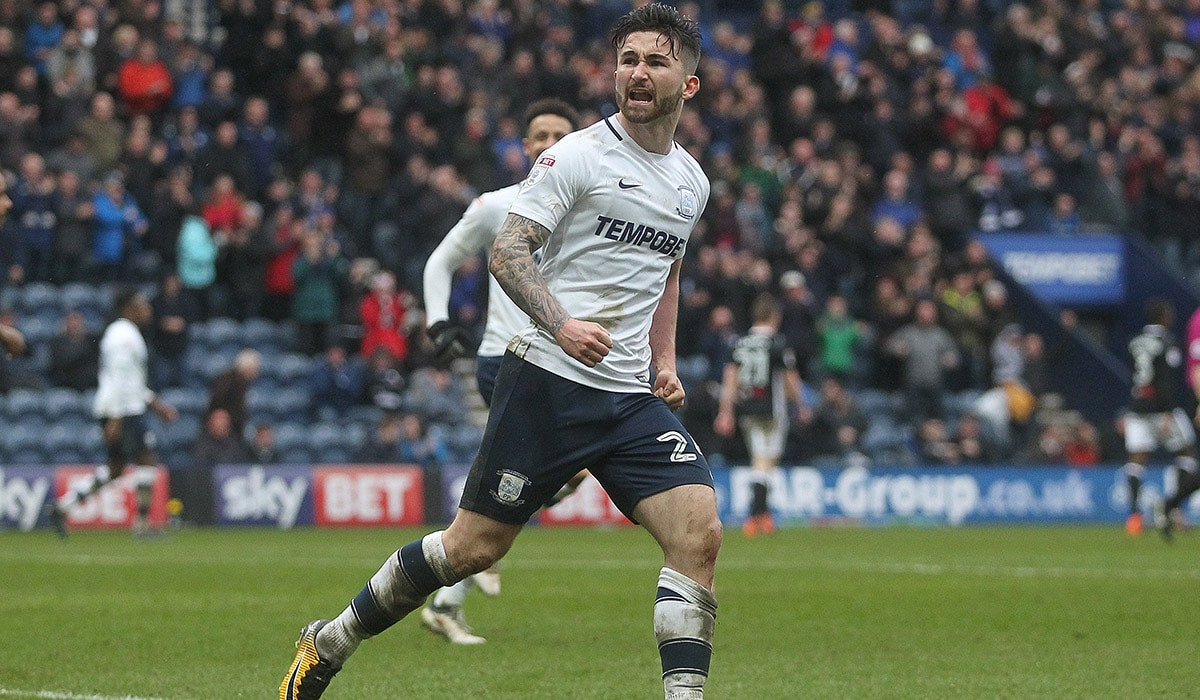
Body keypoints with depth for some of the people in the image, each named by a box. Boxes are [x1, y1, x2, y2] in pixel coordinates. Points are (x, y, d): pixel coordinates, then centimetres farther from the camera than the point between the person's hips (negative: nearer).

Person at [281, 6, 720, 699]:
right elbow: (507, 253, -12)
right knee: (473, 546, -1)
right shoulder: (579, 155, -7)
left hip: (632, 397, 5)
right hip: (547, 380, -5)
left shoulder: (692, 181, 14)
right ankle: (329, 642, 18)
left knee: (699, 532, -15)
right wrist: (560, 323, -27)